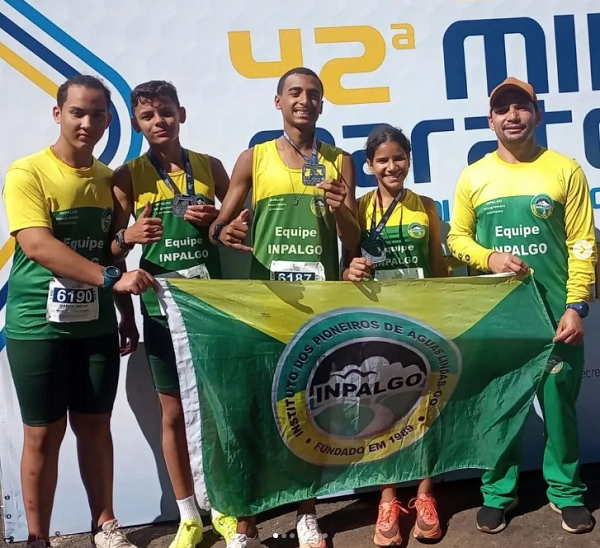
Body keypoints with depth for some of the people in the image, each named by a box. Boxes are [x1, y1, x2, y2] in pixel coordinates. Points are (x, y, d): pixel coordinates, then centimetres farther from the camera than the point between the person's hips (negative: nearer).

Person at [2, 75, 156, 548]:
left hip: (96, 325, 5)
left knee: (95, 425, 12)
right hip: (38, 326, -4)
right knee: (44, 432, 5)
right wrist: (111, 277, -30)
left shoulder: (108, 178, 9)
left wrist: (127, 314, 14)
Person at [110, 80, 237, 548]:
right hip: (161, 307, -1)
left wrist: (217, 221, -8)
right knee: (174, 412, 7)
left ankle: (224, 508, 26)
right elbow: (110, 250, 2)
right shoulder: (127, 176, 1)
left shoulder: (210, 167, 5)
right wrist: (128, 237, -19)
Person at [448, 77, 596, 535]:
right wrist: (489, 258, -13)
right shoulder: (474, 177, 4)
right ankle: (498, 492, 25)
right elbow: (457, 238, 7)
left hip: (554, 311, -1)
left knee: (559, 403, 7)